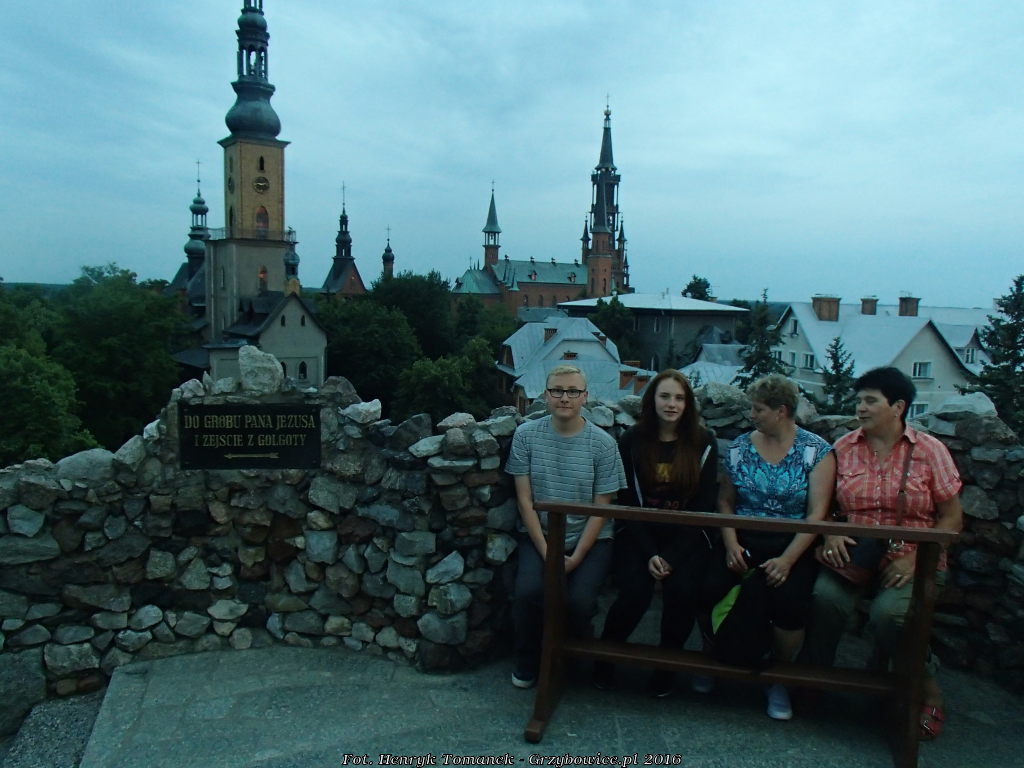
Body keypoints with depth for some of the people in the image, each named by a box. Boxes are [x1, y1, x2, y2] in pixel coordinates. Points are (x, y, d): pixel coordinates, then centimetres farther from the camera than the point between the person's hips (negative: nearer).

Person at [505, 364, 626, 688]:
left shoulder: (602, 443, -5)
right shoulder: (526, 435, -3)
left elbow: (601, 509, -3)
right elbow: (525, 500, -3)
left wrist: (576, 558, -12)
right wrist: (547, 553, -10)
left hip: (590, 539, 0)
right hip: (539, 535, 1)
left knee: (580, 600, -24)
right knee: (528, 592, -25)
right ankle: (527, 663, 7)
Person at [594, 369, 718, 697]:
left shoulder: (704, 442, -1)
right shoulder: (632, 441, -1)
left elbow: (705, 504, -3)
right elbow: (628, 501, -1)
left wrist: (671, 556, -12)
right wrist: (649, 553, -14)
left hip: (687, 535, 1)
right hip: (640, 532, 0)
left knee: (683, 589, -26)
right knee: (635, 591, -24)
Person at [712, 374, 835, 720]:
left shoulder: (816, 451, -3)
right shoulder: (740, 447, 7)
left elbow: (817, 512, -9)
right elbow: (725, 501, 9)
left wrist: (787, 559, -18)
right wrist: (731, 544, -7)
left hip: (792, 546, -2)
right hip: (744, 542, 3)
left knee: (789, 599, -29)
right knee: (712, 592, -22)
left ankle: (779, 679, 2)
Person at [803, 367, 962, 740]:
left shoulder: (929, 450, 1)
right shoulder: (843, 448, 6)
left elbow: (951, 517, 1)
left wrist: (915, 558, -12)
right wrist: (831, 534, -13)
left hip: (910, 560, -1)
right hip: (853, 553, 2)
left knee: (888, 613, -29)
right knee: (826, 596, -29)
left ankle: (926, 685, 1)